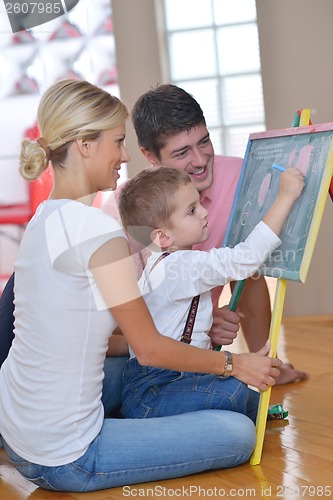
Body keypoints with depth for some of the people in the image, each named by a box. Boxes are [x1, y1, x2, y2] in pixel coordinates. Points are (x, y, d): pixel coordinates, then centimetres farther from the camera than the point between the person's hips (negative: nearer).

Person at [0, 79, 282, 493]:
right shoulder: (95, 228, -21)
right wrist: (234, 363, 0)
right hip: (64, 460, -9)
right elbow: (150, 348, -14)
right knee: (238, 434, -4)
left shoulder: (44, 220, 7)